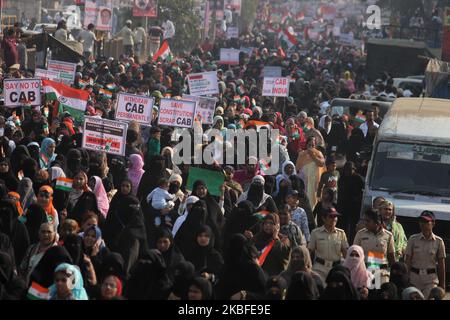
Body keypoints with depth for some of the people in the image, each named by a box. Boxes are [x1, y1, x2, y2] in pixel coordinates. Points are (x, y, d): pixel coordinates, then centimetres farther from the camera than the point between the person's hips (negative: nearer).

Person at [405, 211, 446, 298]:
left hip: (431, 278, -1)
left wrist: (442, 284, 5)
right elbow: (408, 261, 2)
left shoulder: (438, 241, 2)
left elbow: (441, 264, 5)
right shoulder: (413, 239, 2)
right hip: (414, 277, 1)